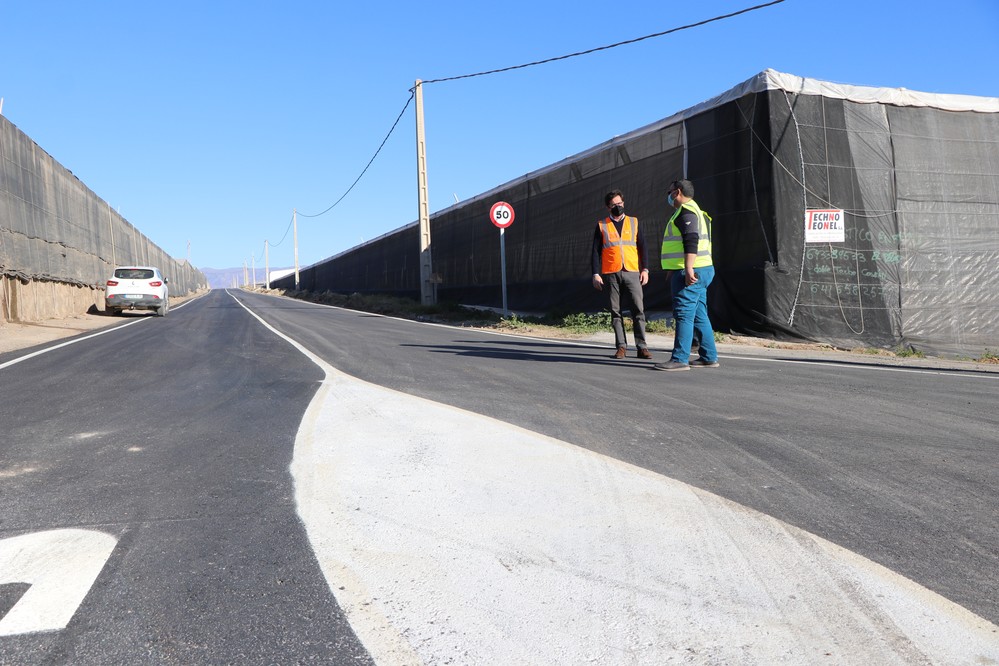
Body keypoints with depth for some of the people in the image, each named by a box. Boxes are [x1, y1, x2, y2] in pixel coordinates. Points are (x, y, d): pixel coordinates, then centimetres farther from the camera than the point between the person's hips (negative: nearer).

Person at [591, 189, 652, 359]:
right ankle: (621, 346, 5)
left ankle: (642, 347, -4)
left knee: (639, 309, -7)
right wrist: (596, 273, -2)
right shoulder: (602, 225, 10)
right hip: (611, 274, 0)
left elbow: (642, 247, 12)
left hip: (632, 272, 0)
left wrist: (645, 269, 2)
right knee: (615, 311, 1)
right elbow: (596, 251, 7)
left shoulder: (634, 222, 14)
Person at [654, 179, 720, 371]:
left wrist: (688, 269, -29)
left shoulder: (686, 211, -10)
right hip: (695, 271, 11)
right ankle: (709, 357, 16)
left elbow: (691, 241, -22)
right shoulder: (689, 211, 24)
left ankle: (679, 359, -12)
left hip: (690, 272, -11)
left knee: (684, 314, -11)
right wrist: (675, 270, 33)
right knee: (699, 315, 12)